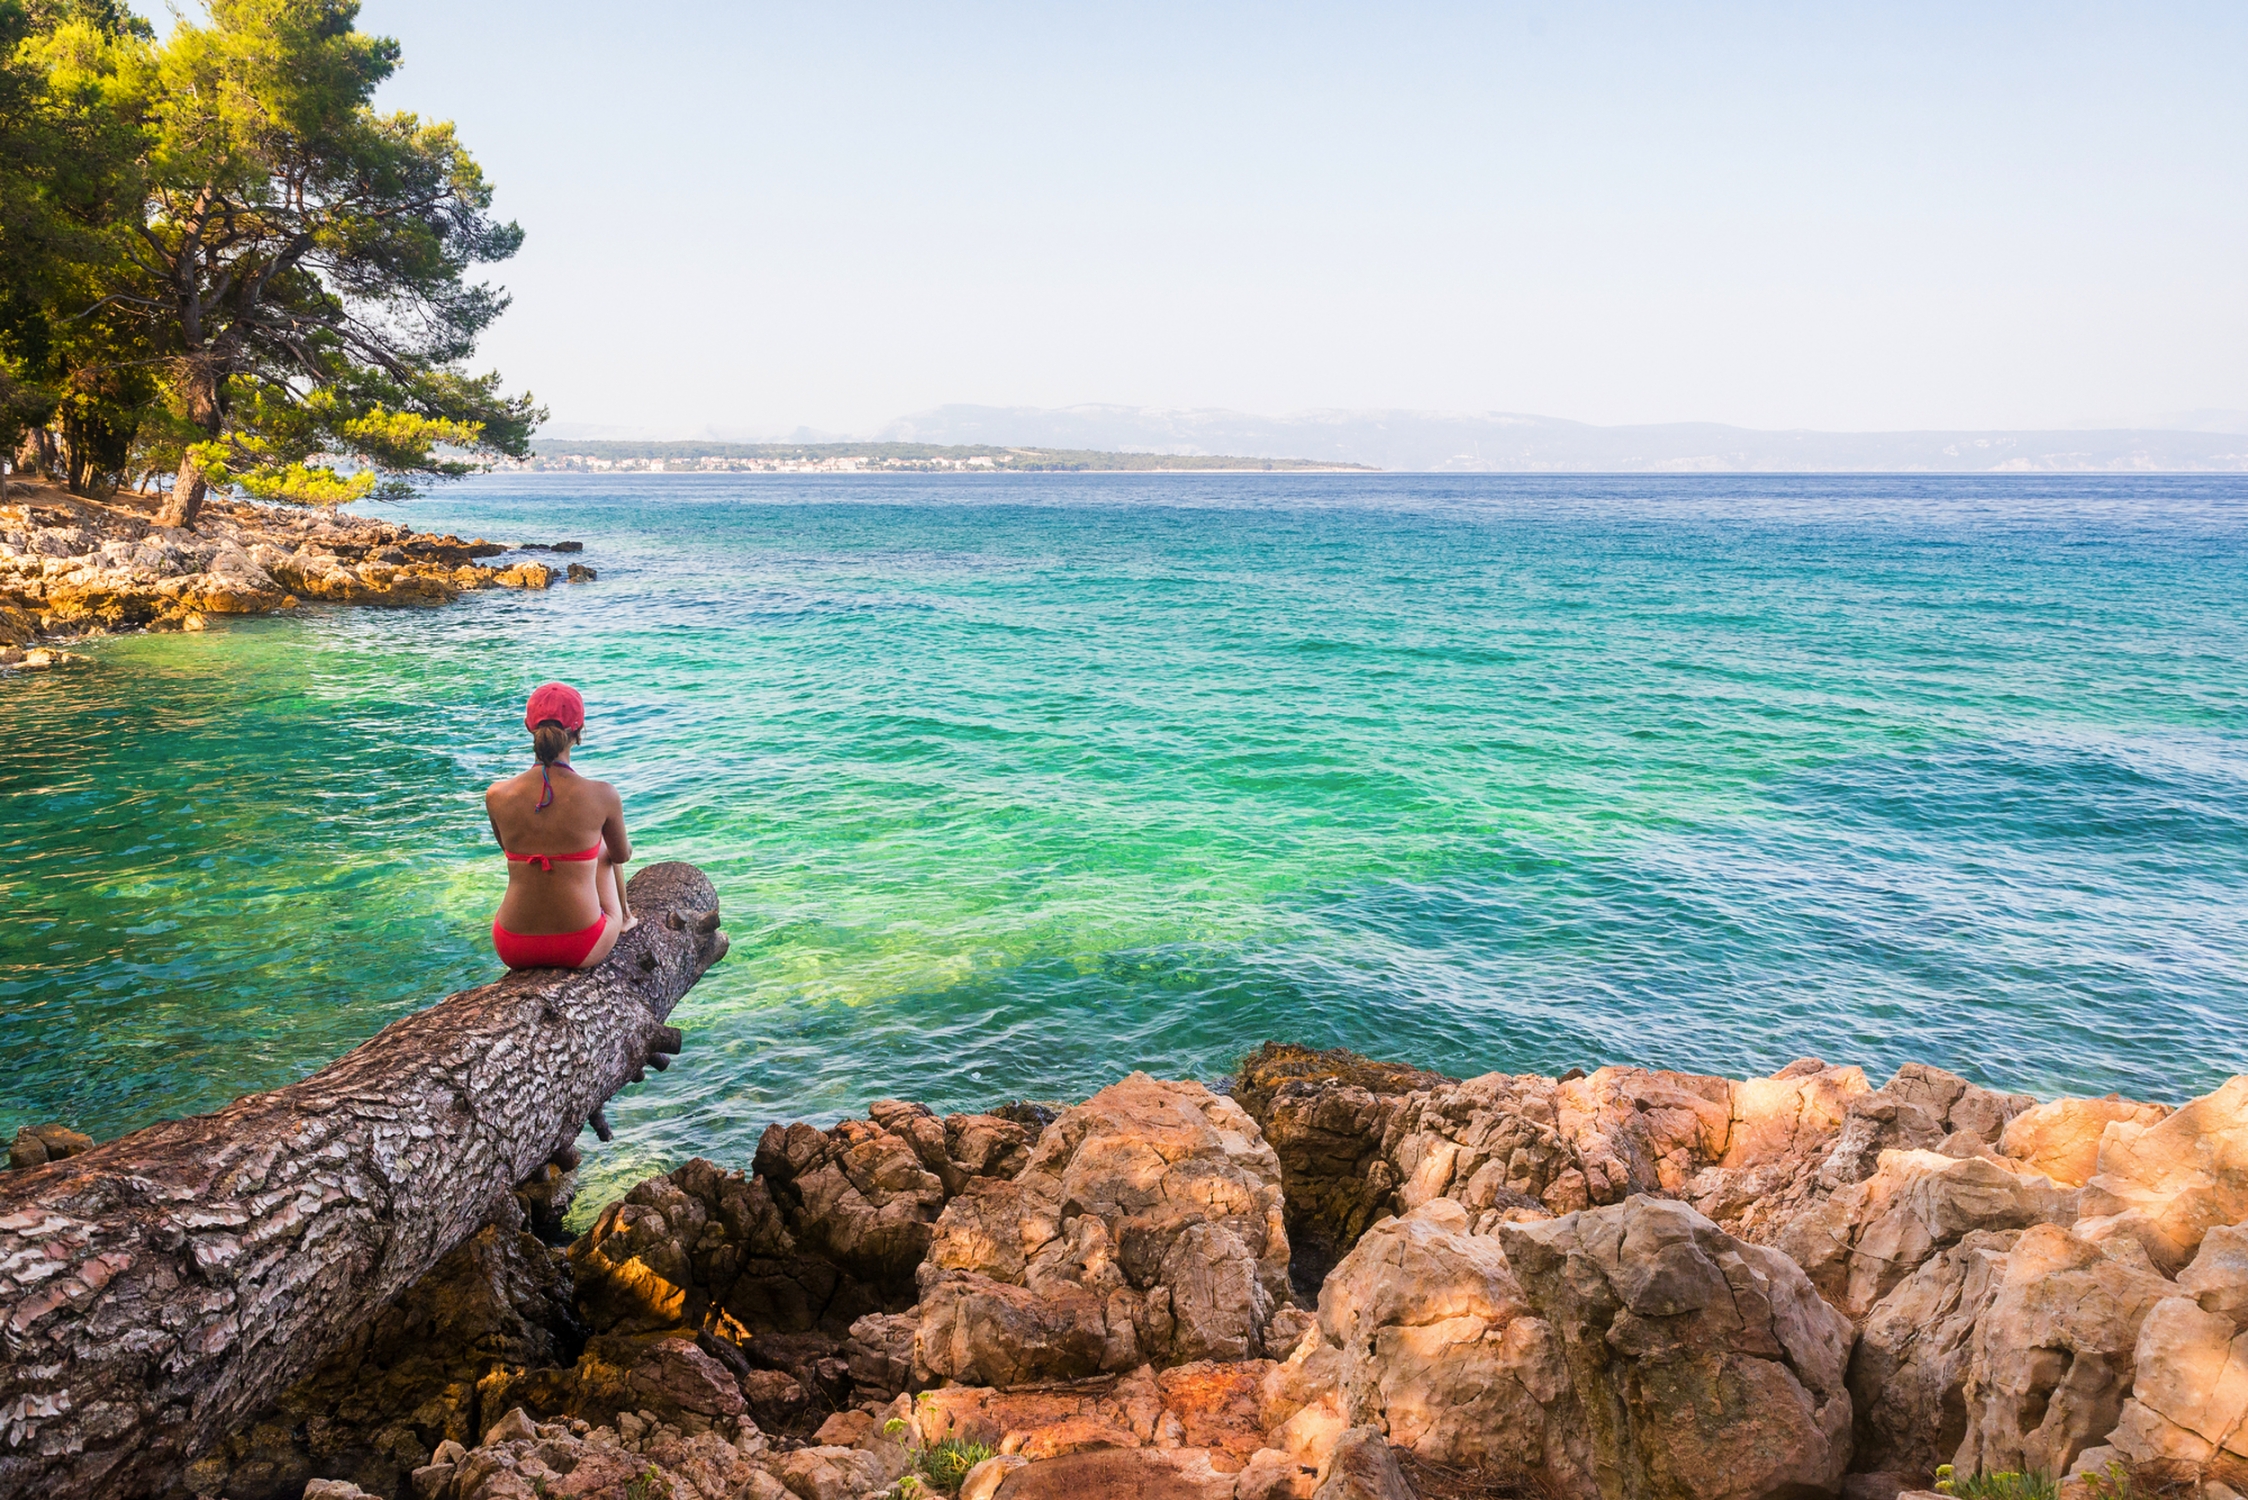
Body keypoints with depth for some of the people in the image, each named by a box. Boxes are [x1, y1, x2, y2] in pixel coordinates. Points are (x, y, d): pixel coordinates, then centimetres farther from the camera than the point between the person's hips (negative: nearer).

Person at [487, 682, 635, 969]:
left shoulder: (496, 796, -9)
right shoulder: (602, 796, -15)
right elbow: (622, 855, 5)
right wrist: (625, 847, 30)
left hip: (514, 950, 2)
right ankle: (624, 918, 56)